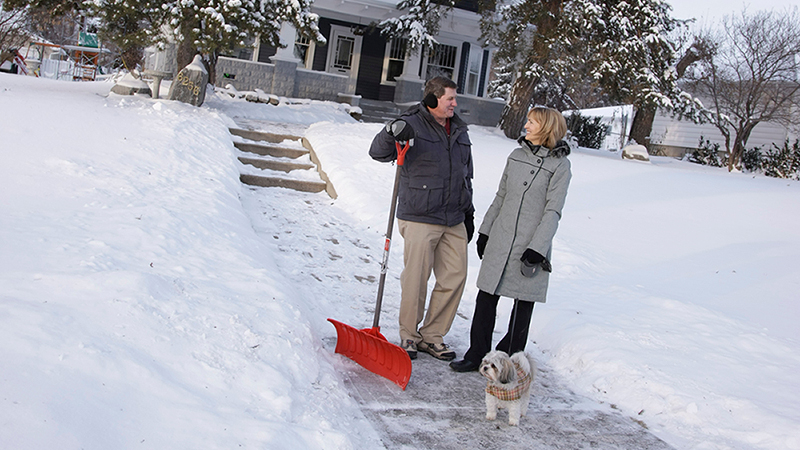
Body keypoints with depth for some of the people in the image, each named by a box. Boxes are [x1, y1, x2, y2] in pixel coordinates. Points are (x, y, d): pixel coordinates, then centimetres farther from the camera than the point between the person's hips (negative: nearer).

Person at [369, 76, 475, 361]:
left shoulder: (459, 130, 15)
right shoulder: (413, 124, -6)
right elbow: (378, 153, -15)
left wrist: (468, 213, 21)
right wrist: (391, 134, -35)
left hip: (453, 221, 7)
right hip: (420, 219, -6)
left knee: (455, 277, 6)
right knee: (416, 280, -3)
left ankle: (432, 336, 19)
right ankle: (409, 335, 15)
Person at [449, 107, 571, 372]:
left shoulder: (560, 165, -6)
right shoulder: (516, 156, 9)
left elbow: (553, 211, -10)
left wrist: (537, 248, -16)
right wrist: (485, 231, 16)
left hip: (531, 245, -4)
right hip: (500, 240, 5)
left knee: (523, 303, 7)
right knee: (486, 297, 7)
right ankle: (476, 355, 19)